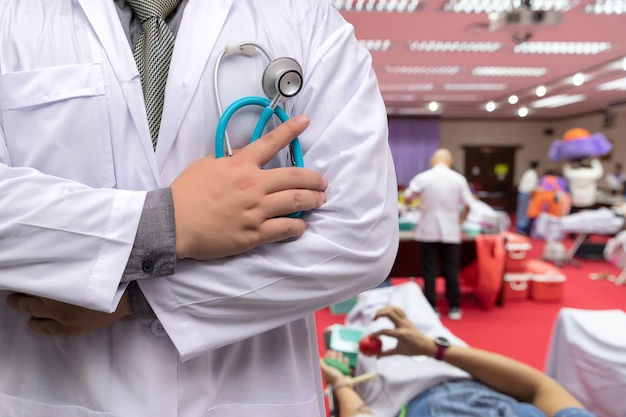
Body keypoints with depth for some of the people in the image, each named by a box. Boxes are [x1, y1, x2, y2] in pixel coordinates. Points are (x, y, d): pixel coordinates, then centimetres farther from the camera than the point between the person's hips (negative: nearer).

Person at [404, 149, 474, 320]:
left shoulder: (422, 178, -5)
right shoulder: (458, 179, -1)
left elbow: (407, 196, 4)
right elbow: (467, 205, 1)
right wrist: (460, 221, 17)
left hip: (428, 231, -1)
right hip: (451, 232, 1)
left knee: (430, 269, 5)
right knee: (451, 268, 9)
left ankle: (431, 307, 8)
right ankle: (454, 307, 15)